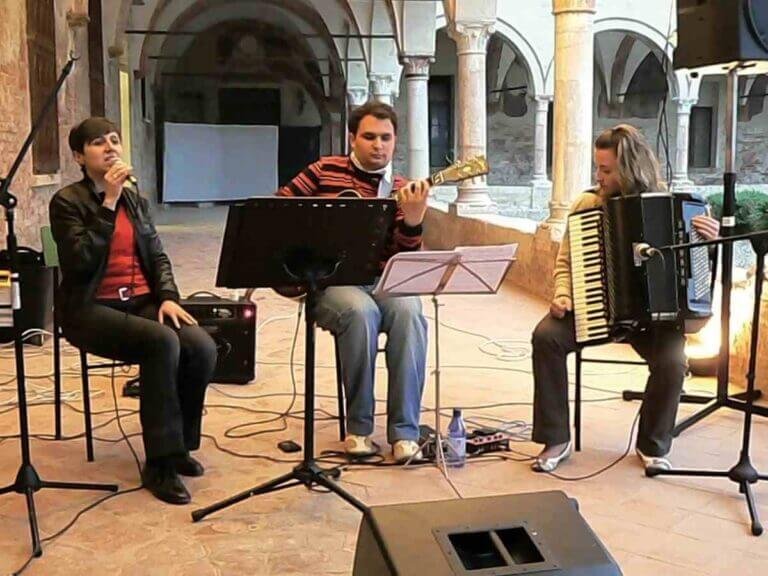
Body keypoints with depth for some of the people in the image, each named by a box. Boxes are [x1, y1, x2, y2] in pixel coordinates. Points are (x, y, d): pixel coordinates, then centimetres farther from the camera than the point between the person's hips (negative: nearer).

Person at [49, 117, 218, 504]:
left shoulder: (135, 200, 15)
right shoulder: (67, 201, -4)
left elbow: (157, 256, 13)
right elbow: (81, 261, -18)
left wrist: (168, 296, -6)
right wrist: (109, 202, -18)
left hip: (140, 302, 6)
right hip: (91, 308, -5)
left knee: (202, 347, -22)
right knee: (162, 342, -33)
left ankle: (179, 444, -2)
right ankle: (160, 461, -22)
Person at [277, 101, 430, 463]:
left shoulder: (403, 191, 9)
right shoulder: (325, 170, 8)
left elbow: (406, 259, -1)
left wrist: (413, 219, -20)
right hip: (332, 279, -1)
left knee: (409, 312, -32)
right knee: (360, 312, -35)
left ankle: (404, 431, -24)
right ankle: (358, 427, -18)